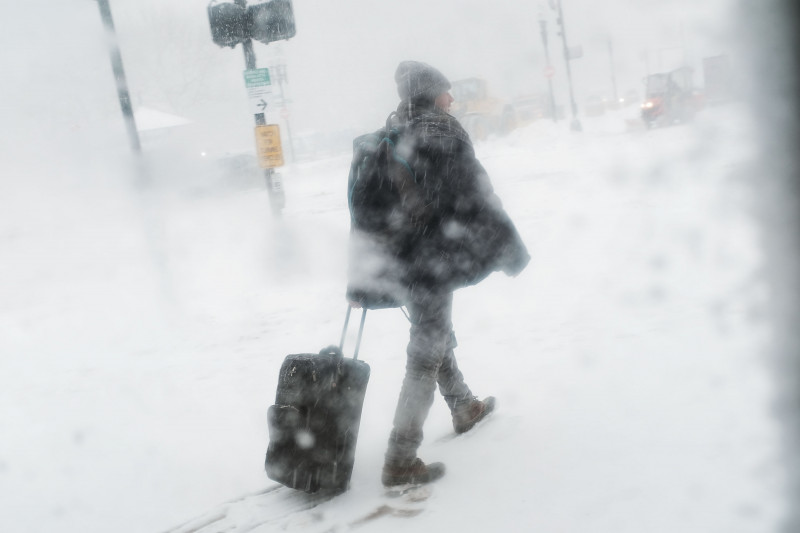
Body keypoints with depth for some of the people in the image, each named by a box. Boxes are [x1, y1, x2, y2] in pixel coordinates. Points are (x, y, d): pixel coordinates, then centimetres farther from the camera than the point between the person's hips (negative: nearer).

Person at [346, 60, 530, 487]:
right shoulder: (442, 131, -11)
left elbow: (366, 207, 12)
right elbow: (474, 194, -14)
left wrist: (362, 277, 15)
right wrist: (511, 249, -5)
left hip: (392, 260, 8)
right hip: (431, 261, -8)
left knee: (437, 337, 25)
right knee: (425, 356, -3)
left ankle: (465, 408, 47)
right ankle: (400, 462, -1)